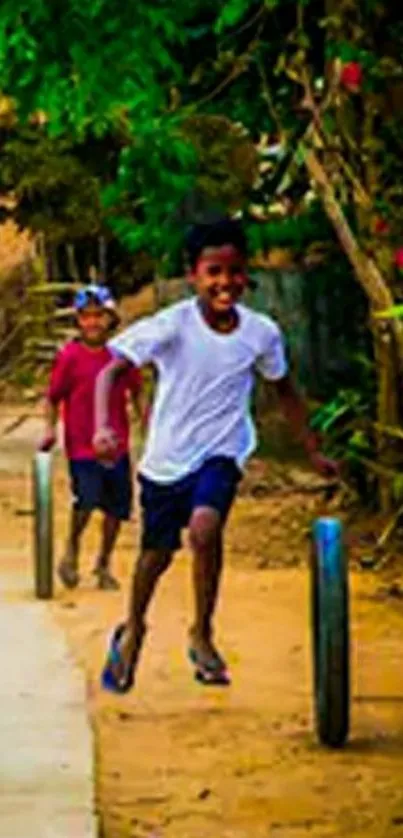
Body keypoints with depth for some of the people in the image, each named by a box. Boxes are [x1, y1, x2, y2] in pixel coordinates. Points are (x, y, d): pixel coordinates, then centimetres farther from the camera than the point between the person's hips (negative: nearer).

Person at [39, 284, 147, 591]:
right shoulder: (70, 356, -7)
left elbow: (136, 393, 15)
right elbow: (53, 398, 0)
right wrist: (50, 428, -13)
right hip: (82, 446, -4)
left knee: (117, 507, 9)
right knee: (86, 500, -20)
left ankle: (104, 564, 31)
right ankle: (72, 551, 9)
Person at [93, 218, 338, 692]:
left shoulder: (262, 333, -10)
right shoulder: (172, 325, -19)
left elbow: (284, 391, 8)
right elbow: (113, 370, -20)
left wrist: (313, 452, 13)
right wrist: (102, 426, -38)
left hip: (221, 452, 0)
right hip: (167, 457, 0)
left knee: (205, 527, -28)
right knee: (157, 552, 15)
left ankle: (202, 634, -8)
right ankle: (133, 629, 46)